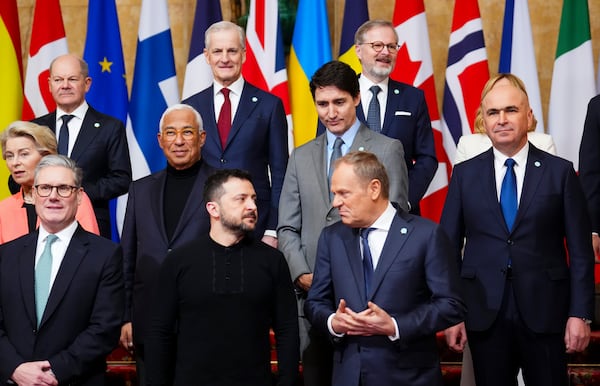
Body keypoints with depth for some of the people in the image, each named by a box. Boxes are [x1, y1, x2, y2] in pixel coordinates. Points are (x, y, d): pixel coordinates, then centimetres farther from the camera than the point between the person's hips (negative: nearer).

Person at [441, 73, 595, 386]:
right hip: (484, 314, 1)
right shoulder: (465, 174, 5)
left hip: (544, 313, -1)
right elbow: (449, 247, 5)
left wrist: (580, 313, -5)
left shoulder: (560, 172, 2)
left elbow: (580, 250, 1)